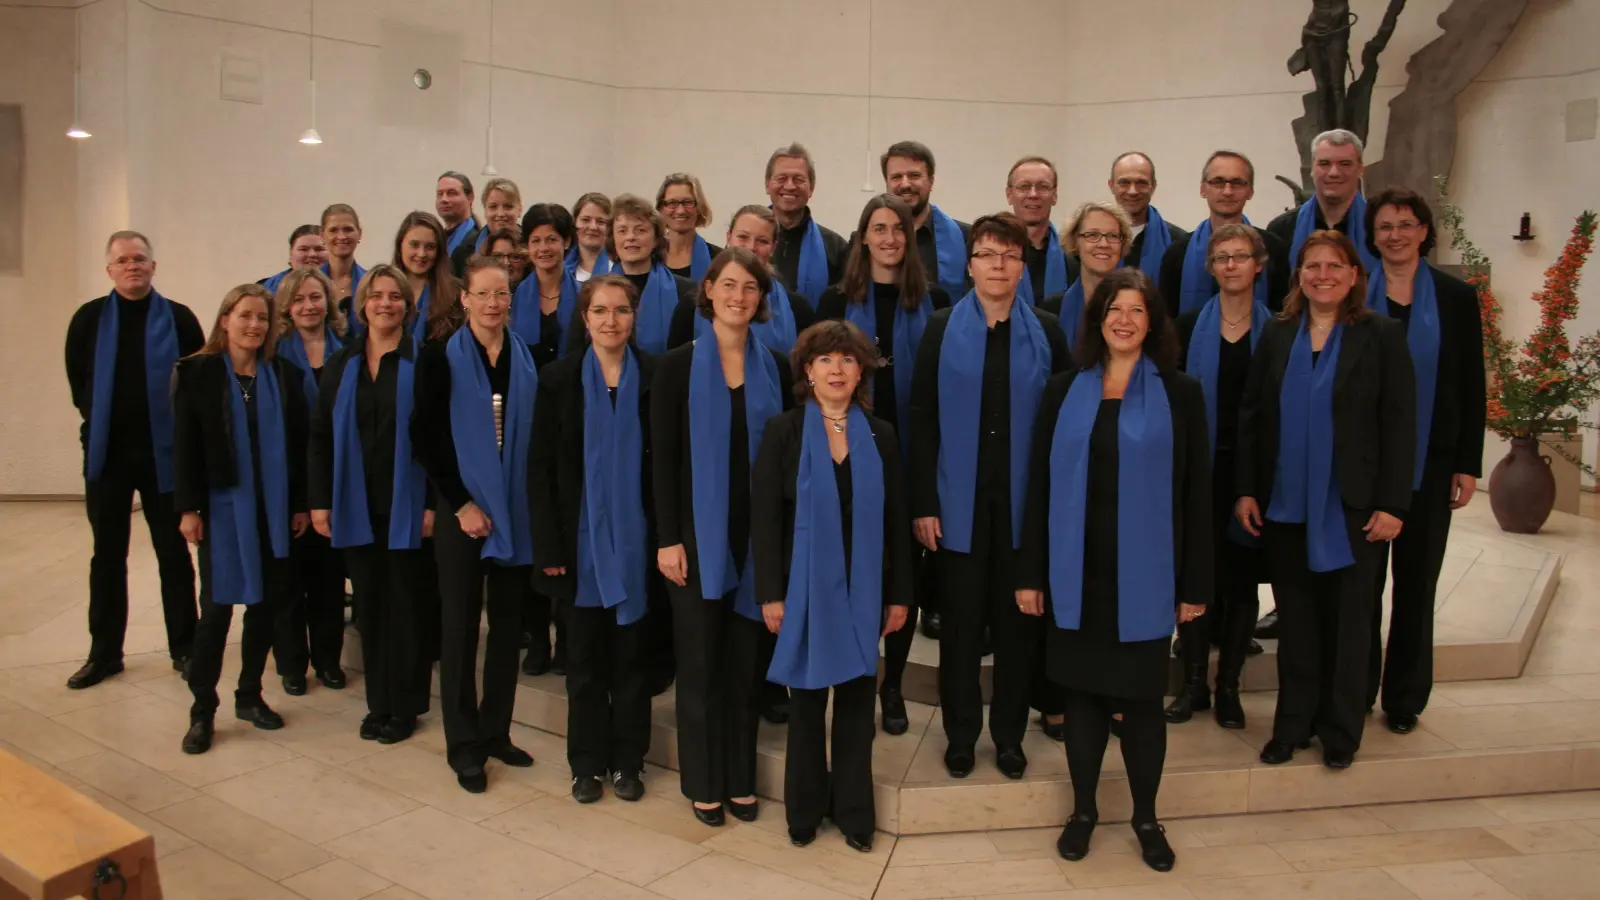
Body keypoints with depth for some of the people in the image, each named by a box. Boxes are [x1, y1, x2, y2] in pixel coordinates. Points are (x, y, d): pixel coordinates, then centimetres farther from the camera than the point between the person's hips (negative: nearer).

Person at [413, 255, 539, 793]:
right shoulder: (440, 357, -2)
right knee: (461, 625, 4)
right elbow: (425, 438, -5)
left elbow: (539, 436, 7)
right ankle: (464, 746, 14)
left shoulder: (527, 359, 5)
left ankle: (496, 731, 23)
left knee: (508, 624, 9)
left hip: (517, 511, 3)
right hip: (462, 510, -3)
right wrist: (461, 503, -11)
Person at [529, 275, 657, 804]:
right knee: (585, 655, 10)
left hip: (635, 540, 0)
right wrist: (548, 544, -8)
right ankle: (588, 763, 24)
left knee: (630, 654, 9)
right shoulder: (558, 378, 1)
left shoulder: (654, 377, 0)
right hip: (579, 539, 0)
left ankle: (627, 760, 24)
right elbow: (540, 466, -2)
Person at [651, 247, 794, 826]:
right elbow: (662, 457, -5)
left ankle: (741, 779, 25)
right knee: (700, 660, 7)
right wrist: (668, 537, -10)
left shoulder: (775, 367, 5)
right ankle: (703, 783, 22)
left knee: (746, 660, 11)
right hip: (698, 533, -2)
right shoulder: (679, 365, -2)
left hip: (758, 534, 2)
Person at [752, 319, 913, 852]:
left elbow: (896, 520, 5)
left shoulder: (881, 437, 3)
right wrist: (770, 594, -11)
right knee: (806, 700, 11)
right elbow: (764, 519, -6)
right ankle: (805, 809, 27)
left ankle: (854, 811, 25)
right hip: (805, 587, -2)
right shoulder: (783, 433, -4)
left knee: (857, 699, 10)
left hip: (863, 590, 2)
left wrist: (900, 594, 2)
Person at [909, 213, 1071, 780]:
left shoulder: (1046, 332, 4)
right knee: (961, 619, 7)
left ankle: (1010, 733, 26)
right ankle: (960, 734, 23)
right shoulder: (942, 330, 1)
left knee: (1018, 618, 10)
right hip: (960, 501, -1)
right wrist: (922, 503, -8)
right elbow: (922, 421, -2)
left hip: (1025, 502, 1)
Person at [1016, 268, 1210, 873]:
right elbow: (1039, 483, 4)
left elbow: (1196, 493, 1)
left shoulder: (1180, 394, 1)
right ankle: (1083, 809, 28)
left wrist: (1196, 583, -2)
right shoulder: (1064, 391, 5)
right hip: (1076, 573, 1)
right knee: (1082, 692, 10)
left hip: (1145, 575, -1)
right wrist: (1030, 573, 0)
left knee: (1143, 697, 8)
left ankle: (1146, 817, 27)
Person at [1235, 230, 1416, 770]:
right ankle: (1293, 725, 23)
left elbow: (1399, 424, -5)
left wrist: (1392, 504, -10)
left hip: (1352, 509, -2)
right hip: (1285, 506, 2)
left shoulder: (1382, 335, -3)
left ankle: (1340, 731, 24)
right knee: (1295, 620, 11)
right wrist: (1246, 490, 0)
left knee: (1348, 620, 9)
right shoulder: (1277, 333, 5)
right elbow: (1251, 415, 5)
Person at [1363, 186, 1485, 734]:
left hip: (1430, 462, 1)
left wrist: (1469, 463, -1)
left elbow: (1472, 387, 4)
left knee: (1417, 580, 9)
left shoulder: (1456, 297, 4)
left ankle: (1405, 698, 21)